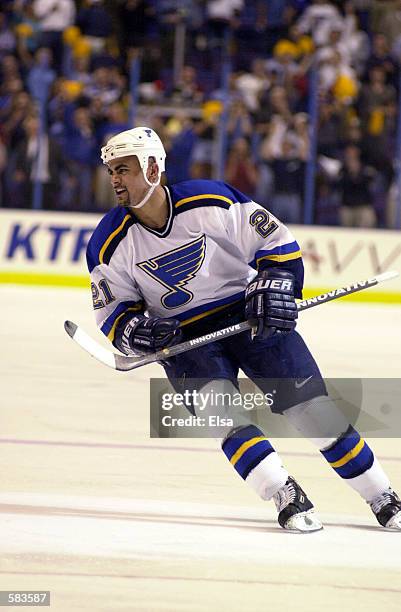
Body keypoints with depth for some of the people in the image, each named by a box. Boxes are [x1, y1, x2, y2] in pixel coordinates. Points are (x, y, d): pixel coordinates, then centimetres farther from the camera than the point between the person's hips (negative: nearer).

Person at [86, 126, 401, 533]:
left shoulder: (211, 201, -15)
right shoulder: (110, 243, -8)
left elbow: (278, 243, -6)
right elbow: (112, 314, 0)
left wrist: (275, 285, -21)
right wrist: (135, 329, -21)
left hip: (250, 316, -1)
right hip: (182, 337, 1)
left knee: (311, 405, -7)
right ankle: (287, 498, -23)